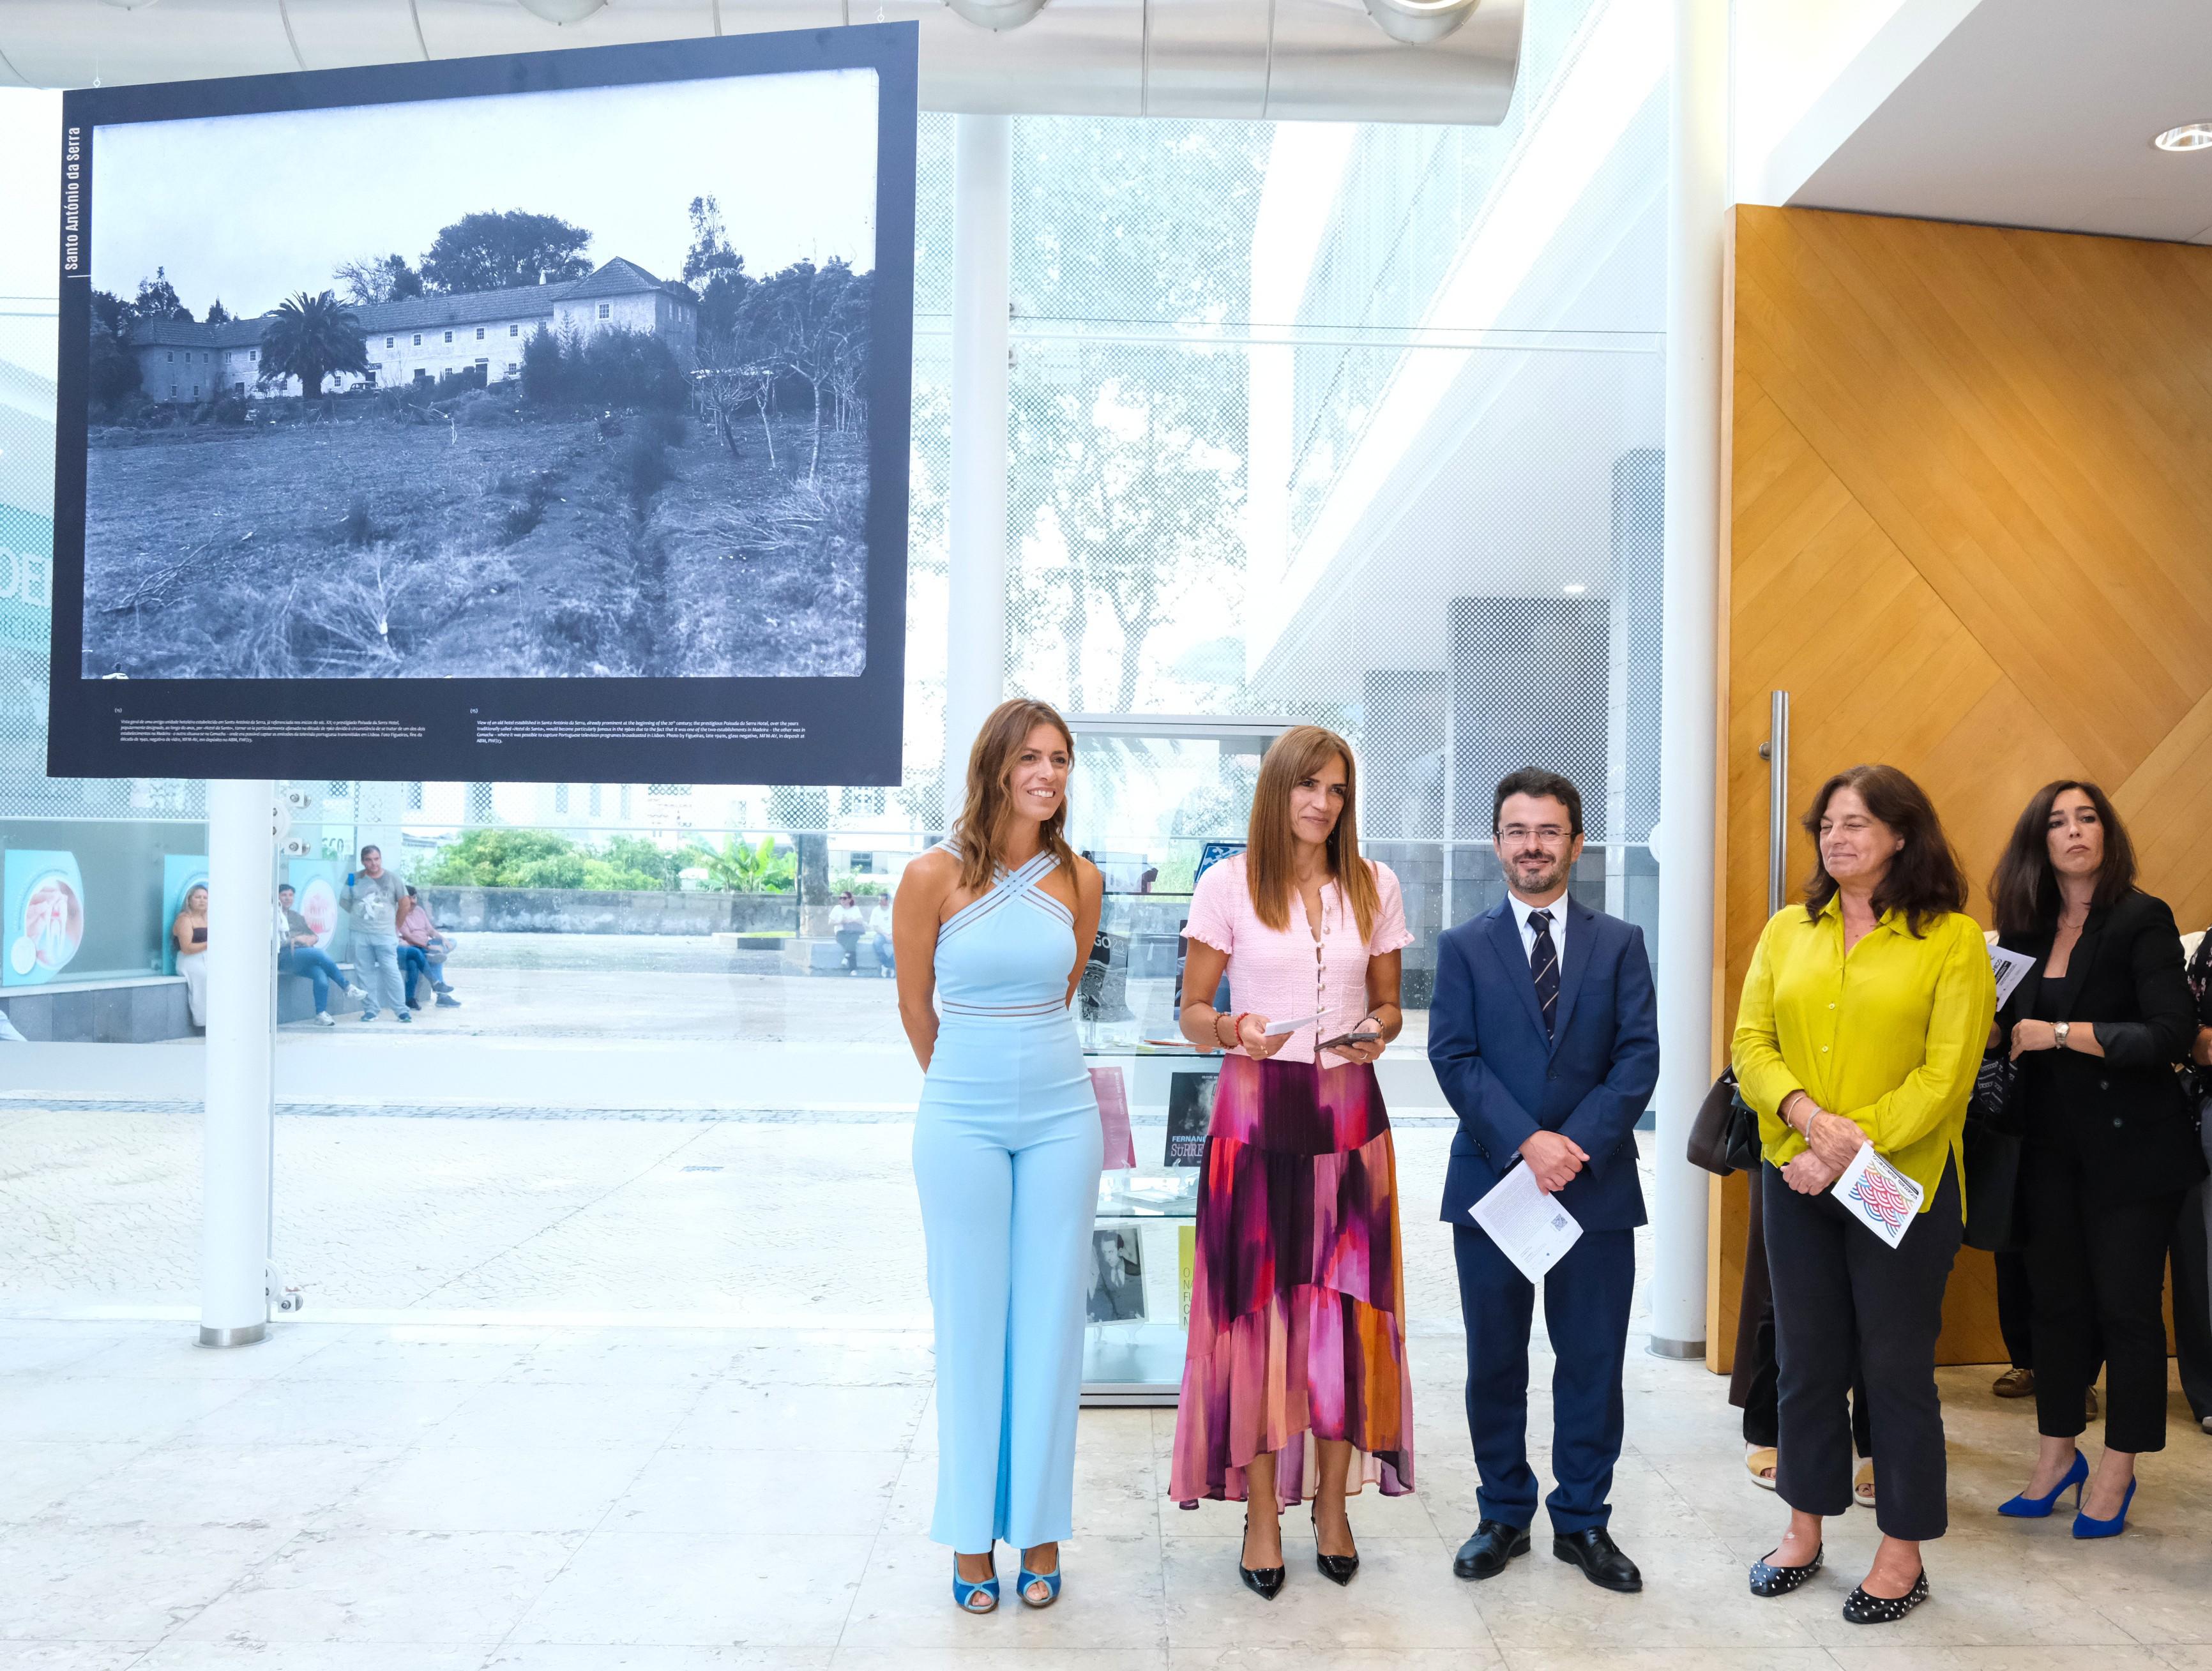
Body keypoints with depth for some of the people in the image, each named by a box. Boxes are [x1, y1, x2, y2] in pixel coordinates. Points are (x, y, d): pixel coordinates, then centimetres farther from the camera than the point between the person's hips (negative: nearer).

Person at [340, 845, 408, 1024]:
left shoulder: (392, 879, 3)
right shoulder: (355, 879, 7)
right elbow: (344, 902, 16)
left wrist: (397, 925, 13)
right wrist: (358, 915, 3)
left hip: (385, 935, -2)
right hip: (361, 934, 2)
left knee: (391, 971, -7)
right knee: (365, 973, 4)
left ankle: (401, 1010, -4)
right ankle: (369, 1010, 12)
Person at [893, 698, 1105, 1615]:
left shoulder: (1079, 880, 2)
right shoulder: (935, 877, -8)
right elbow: (915, 1008, 5)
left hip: (1060, 1116, 2)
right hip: (963, 1119, -2)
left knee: (1049, 1319, 7)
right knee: (970, 1323, 6)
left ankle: (1039, 1527, 20)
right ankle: (972, 1532, 19)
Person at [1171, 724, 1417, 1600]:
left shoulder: (1374, 887, 8)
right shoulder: (1227, 885, 0)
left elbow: (1388, 1002, 15)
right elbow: (1193, 1013, 3)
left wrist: (1377, 1030, -7)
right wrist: (1233, 1029, -18)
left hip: (1347, 1111, 2)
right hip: (1257, 1110, -2)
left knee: (1347, 1301, 3)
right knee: (1256, 1304, 0)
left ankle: (1332, 1502, 19)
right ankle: (1262, 1511, 13)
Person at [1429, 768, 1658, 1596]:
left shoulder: (1620, 943, 7)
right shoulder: (1464, 946, 5)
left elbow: (1639, 1056, -2)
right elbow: (1454, 1059, -5)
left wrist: (1578, 1142, -15)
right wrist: (1528, 1141, -17)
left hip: (1596, 1185, 0)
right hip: (1490, 1180, 0)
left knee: (1592, 1362, 7)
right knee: (1494, 1363, 9)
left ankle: (1583, 1520, 22)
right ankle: (1504, 1514, 24)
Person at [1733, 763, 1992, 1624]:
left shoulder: (1952, 939, -6)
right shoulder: (1787, 931, 7)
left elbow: (1945, 1075, -12)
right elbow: (1752, 1044, 1)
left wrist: (1852, 1150, -17)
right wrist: (1809, 1117, -16)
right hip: (1795, 1179, 4)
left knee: (1897, 1364, 6)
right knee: (1806, 1358, 13)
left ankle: (1902, 1552, 21)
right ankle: (1805, 1529, 28)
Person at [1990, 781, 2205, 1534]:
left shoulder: (2142, 920, -10)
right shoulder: (2027, 927, 6)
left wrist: (2059, 1033, -19)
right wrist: (1998, 1028, -6)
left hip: (2132, 1146, -5)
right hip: (2052, 1144, 5)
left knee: (2126, 1305, 4)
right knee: (2056, 1298, 11)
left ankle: (2117, 1470, 19)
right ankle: (2057, 1454, 26)